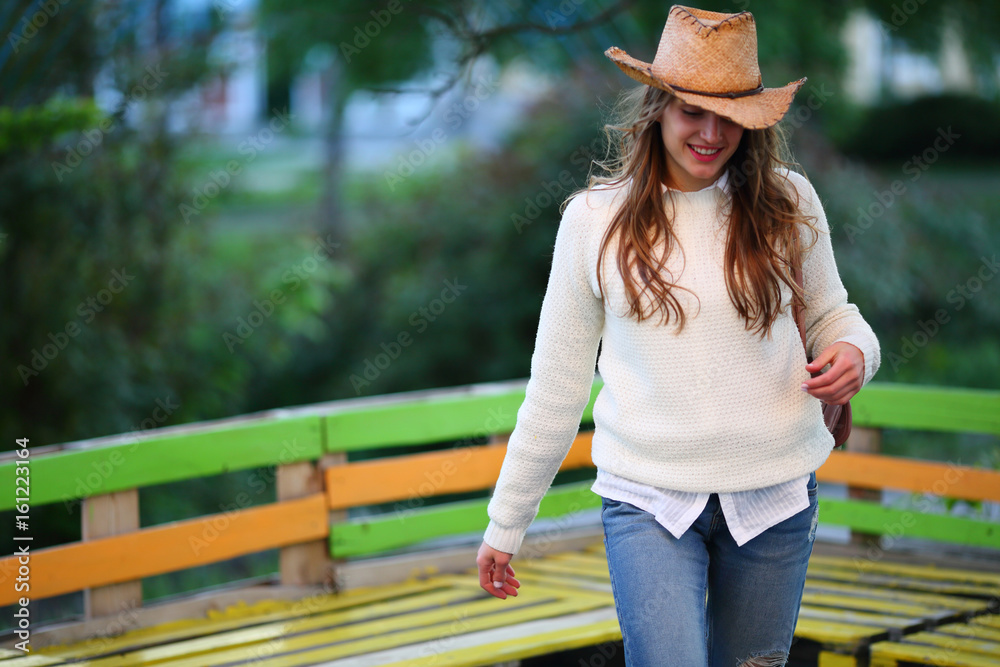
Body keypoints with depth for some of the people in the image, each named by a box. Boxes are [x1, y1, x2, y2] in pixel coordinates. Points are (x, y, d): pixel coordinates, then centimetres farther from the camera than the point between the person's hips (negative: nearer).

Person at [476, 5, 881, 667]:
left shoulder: (788, 202, -1)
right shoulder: (595, 218, -3)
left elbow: (830, 314, 15)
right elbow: (556, 384, 4)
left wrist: (855, 353, -11)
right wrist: (505, 524, 7)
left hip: (774, 493, 2)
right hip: (650, 496, -2)